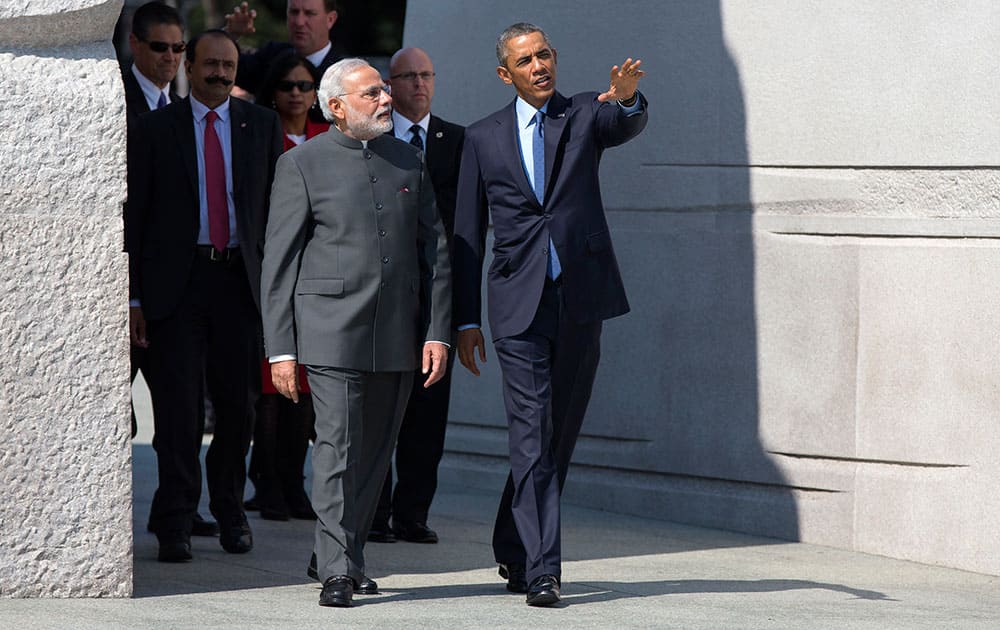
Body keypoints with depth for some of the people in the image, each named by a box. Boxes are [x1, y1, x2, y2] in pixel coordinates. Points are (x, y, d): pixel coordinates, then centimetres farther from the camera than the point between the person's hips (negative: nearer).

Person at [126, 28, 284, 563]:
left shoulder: (261, 126, 10)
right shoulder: (156, 128, 3)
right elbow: (137, 214, 2)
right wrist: (134, 297, -4)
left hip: (239, 280, 2)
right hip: (177, 280, -2)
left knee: (238, 402, 6)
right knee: (177, 403, -5)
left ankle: (229, 510, 25)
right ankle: (175, 524, 0)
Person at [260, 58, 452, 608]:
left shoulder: (407, 161, 13)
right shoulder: (302, 165, -1)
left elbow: (434, 250, 13)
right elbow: (278, 262, -1)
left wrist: (437, 331, 3)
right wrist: (280, 350, -6)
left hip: (397, 335, 5)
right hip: (332, 330, -5)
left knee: (375, 453, 9)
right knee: (338, 447, -11)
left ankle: (345, 556, 22)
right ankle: (336, 571, -9)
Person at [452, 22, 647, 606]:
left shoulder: (586, 114, 6)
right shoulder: (484, 138, 7)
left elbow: (629, 126, -18)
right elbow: (468, 236, 9)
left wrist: (628, 97, -42)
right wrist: (466, 321, 5)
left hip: (581, 299, 1)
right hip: (519, 306, -1)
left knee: (561, 434, 10)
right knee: (533, 438, -9)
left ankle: (513, 548, 27)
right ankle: (541, 570, -12)